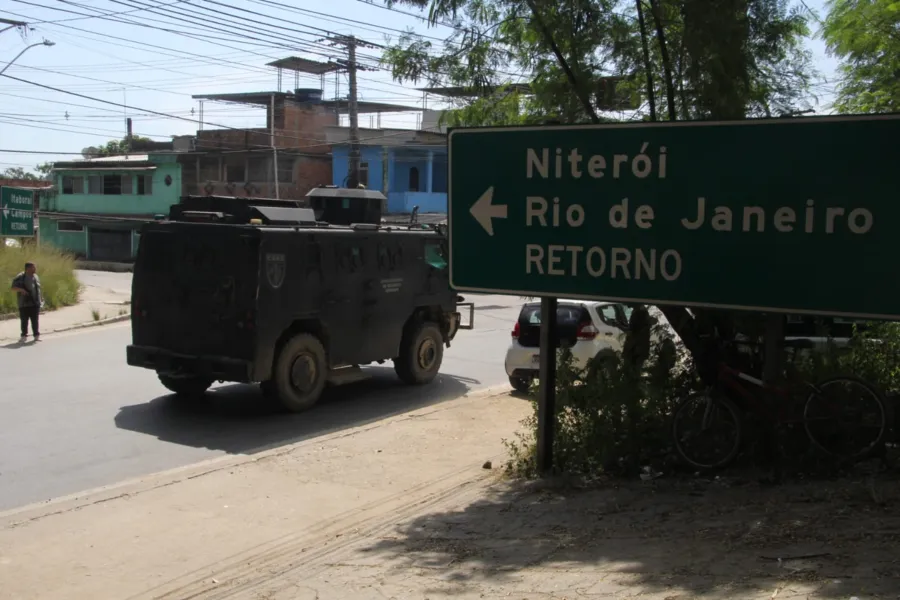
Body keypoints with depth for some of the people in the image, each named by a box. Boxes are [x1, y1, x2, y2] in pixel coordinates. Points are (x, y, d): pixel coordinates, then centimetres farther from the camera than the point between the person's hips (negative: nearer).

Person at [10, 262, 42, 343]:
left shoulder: (36, 277, 11)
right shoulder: (20, 277, -5)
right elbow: (13, 288, -6)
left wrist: (41, 299, 16)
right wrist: (21, 289, -25)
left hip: (35, 303, 3)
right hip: (24, 303, -3)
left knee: (35, 320, 1)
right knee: (24, 320, 2)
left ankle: (37, 335, 7)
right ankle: (24, 336, 13)